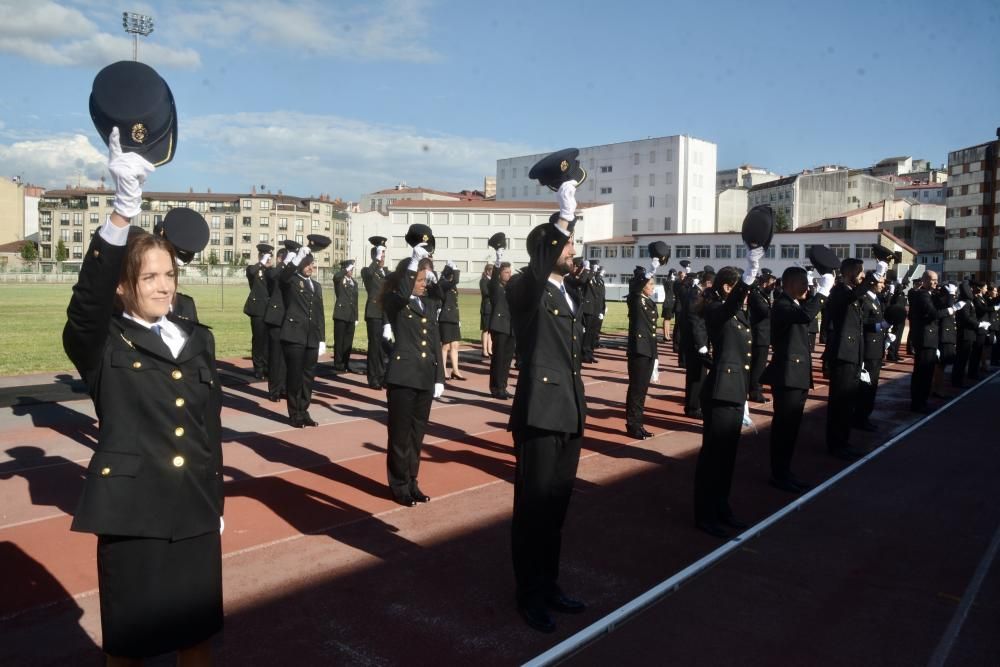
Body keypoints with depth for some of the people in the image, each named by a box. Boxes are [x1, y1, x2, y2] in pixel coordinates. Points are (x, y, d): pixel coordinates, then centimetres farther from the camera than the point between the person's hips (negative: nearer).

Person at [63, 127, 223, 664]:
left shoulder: (197, 339, 6)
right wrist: (124, 209, -43)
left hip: (196, 514, 4)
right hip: (131, 516, -3)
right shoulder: (102, 347, -7)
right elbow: (88, 302, -30)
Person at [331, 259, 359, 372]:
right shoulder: (339, 280, -1)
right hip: (341, 314, -6)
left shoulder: (354, 283, 17)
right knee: (339, 340, -2)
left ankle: (346, 363, 15)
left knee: (348, 341, 8)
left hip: (351, 316, 6)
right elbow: (336, 276, -29)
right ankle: (338, 364, 3)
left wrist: (356, 317, 14)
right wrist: (346, 269, -19)